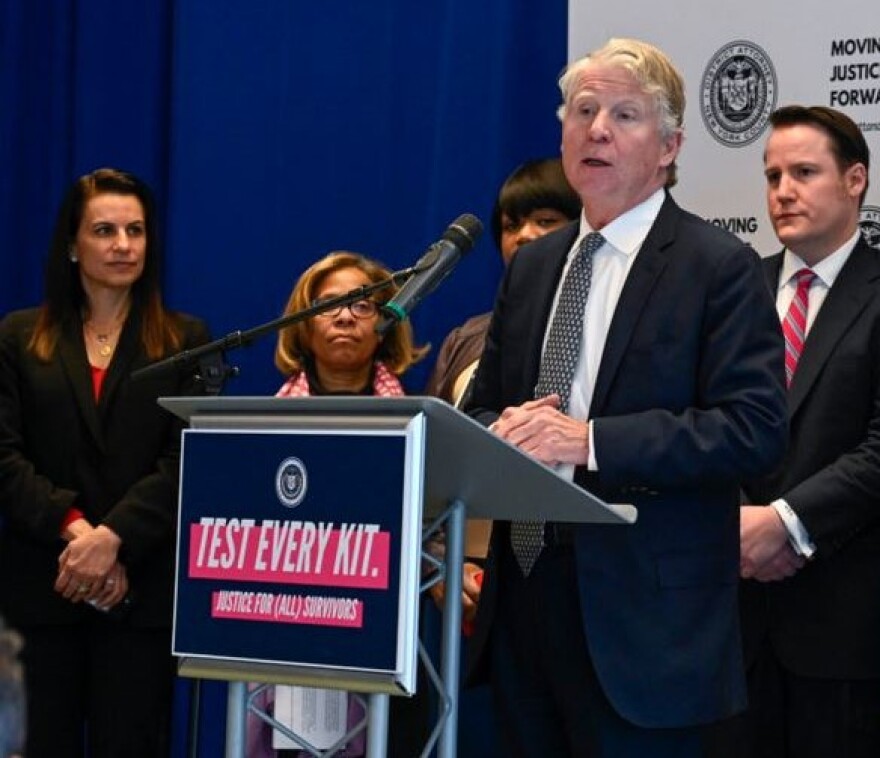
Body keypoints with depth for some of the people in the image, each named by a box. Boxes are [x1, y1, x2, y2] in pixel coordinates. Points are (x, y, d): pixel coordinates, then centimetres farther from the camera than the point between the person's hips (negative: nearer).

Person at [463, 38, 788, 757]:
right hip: (525, 591, 6)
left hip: (643, 612, -6)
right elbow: (483, 405, 19)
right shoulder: (531, 267, 15)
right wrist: (505, 429, -6)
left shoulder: (722, 267, -5)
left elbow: (756, 428, -15)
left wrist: (589, 441, -21)